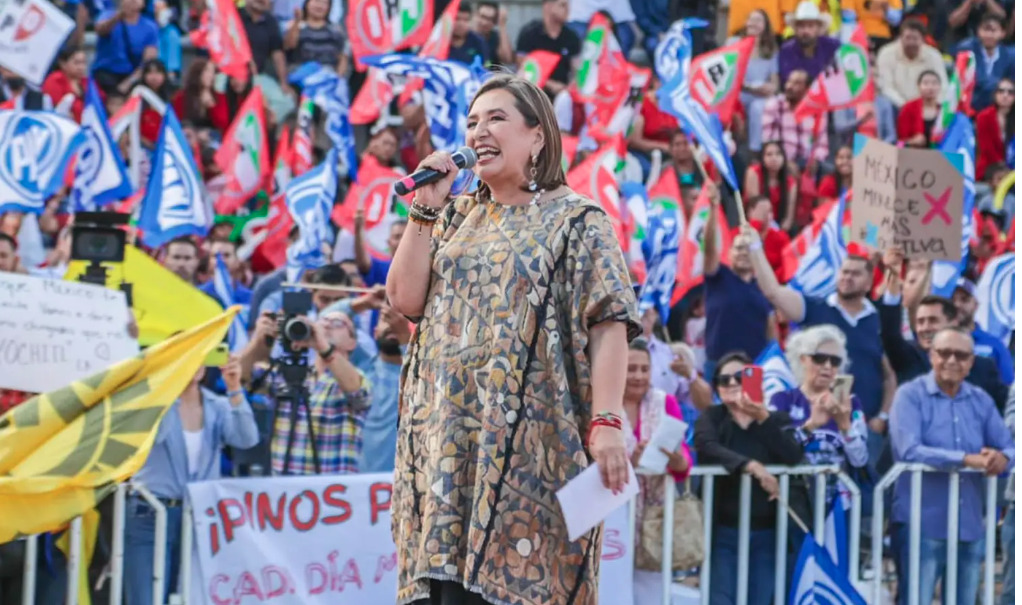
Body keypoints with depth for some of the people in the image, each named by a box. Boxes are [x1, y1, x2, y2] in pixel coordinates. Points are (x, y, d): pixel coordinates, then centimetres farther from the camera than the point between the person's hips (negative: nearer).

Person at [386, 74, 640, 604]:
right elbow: (405, 298, 8)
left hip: (531, 440, -5)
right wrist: (426, 207, 4)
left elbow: (608, 326, -7)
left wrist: (606, 423, -18)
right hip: (448, 437, 5)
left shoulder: (577, 221, 2)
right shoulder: (456, 218, 19)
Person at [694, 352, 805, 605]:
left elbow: (793, 455, -10)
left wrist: (763, 419, -20)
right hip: (724, 531, -2)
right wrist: (750, 465, -31)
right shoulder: (711, 418, 5)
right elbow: (707, 448, -17)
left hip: (767, 533, 2)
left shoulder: (778, 420, 9)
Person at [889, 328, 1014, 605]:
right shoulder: (910, 395, -4)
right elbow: (909, 451, -18)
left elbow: (1008, 447, 7)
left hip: (970, 526, 6)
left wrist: (1002, 458, -19)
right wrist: (968, 460, -26)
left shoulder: (981, 401, 12)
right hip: (921, 523, -5)